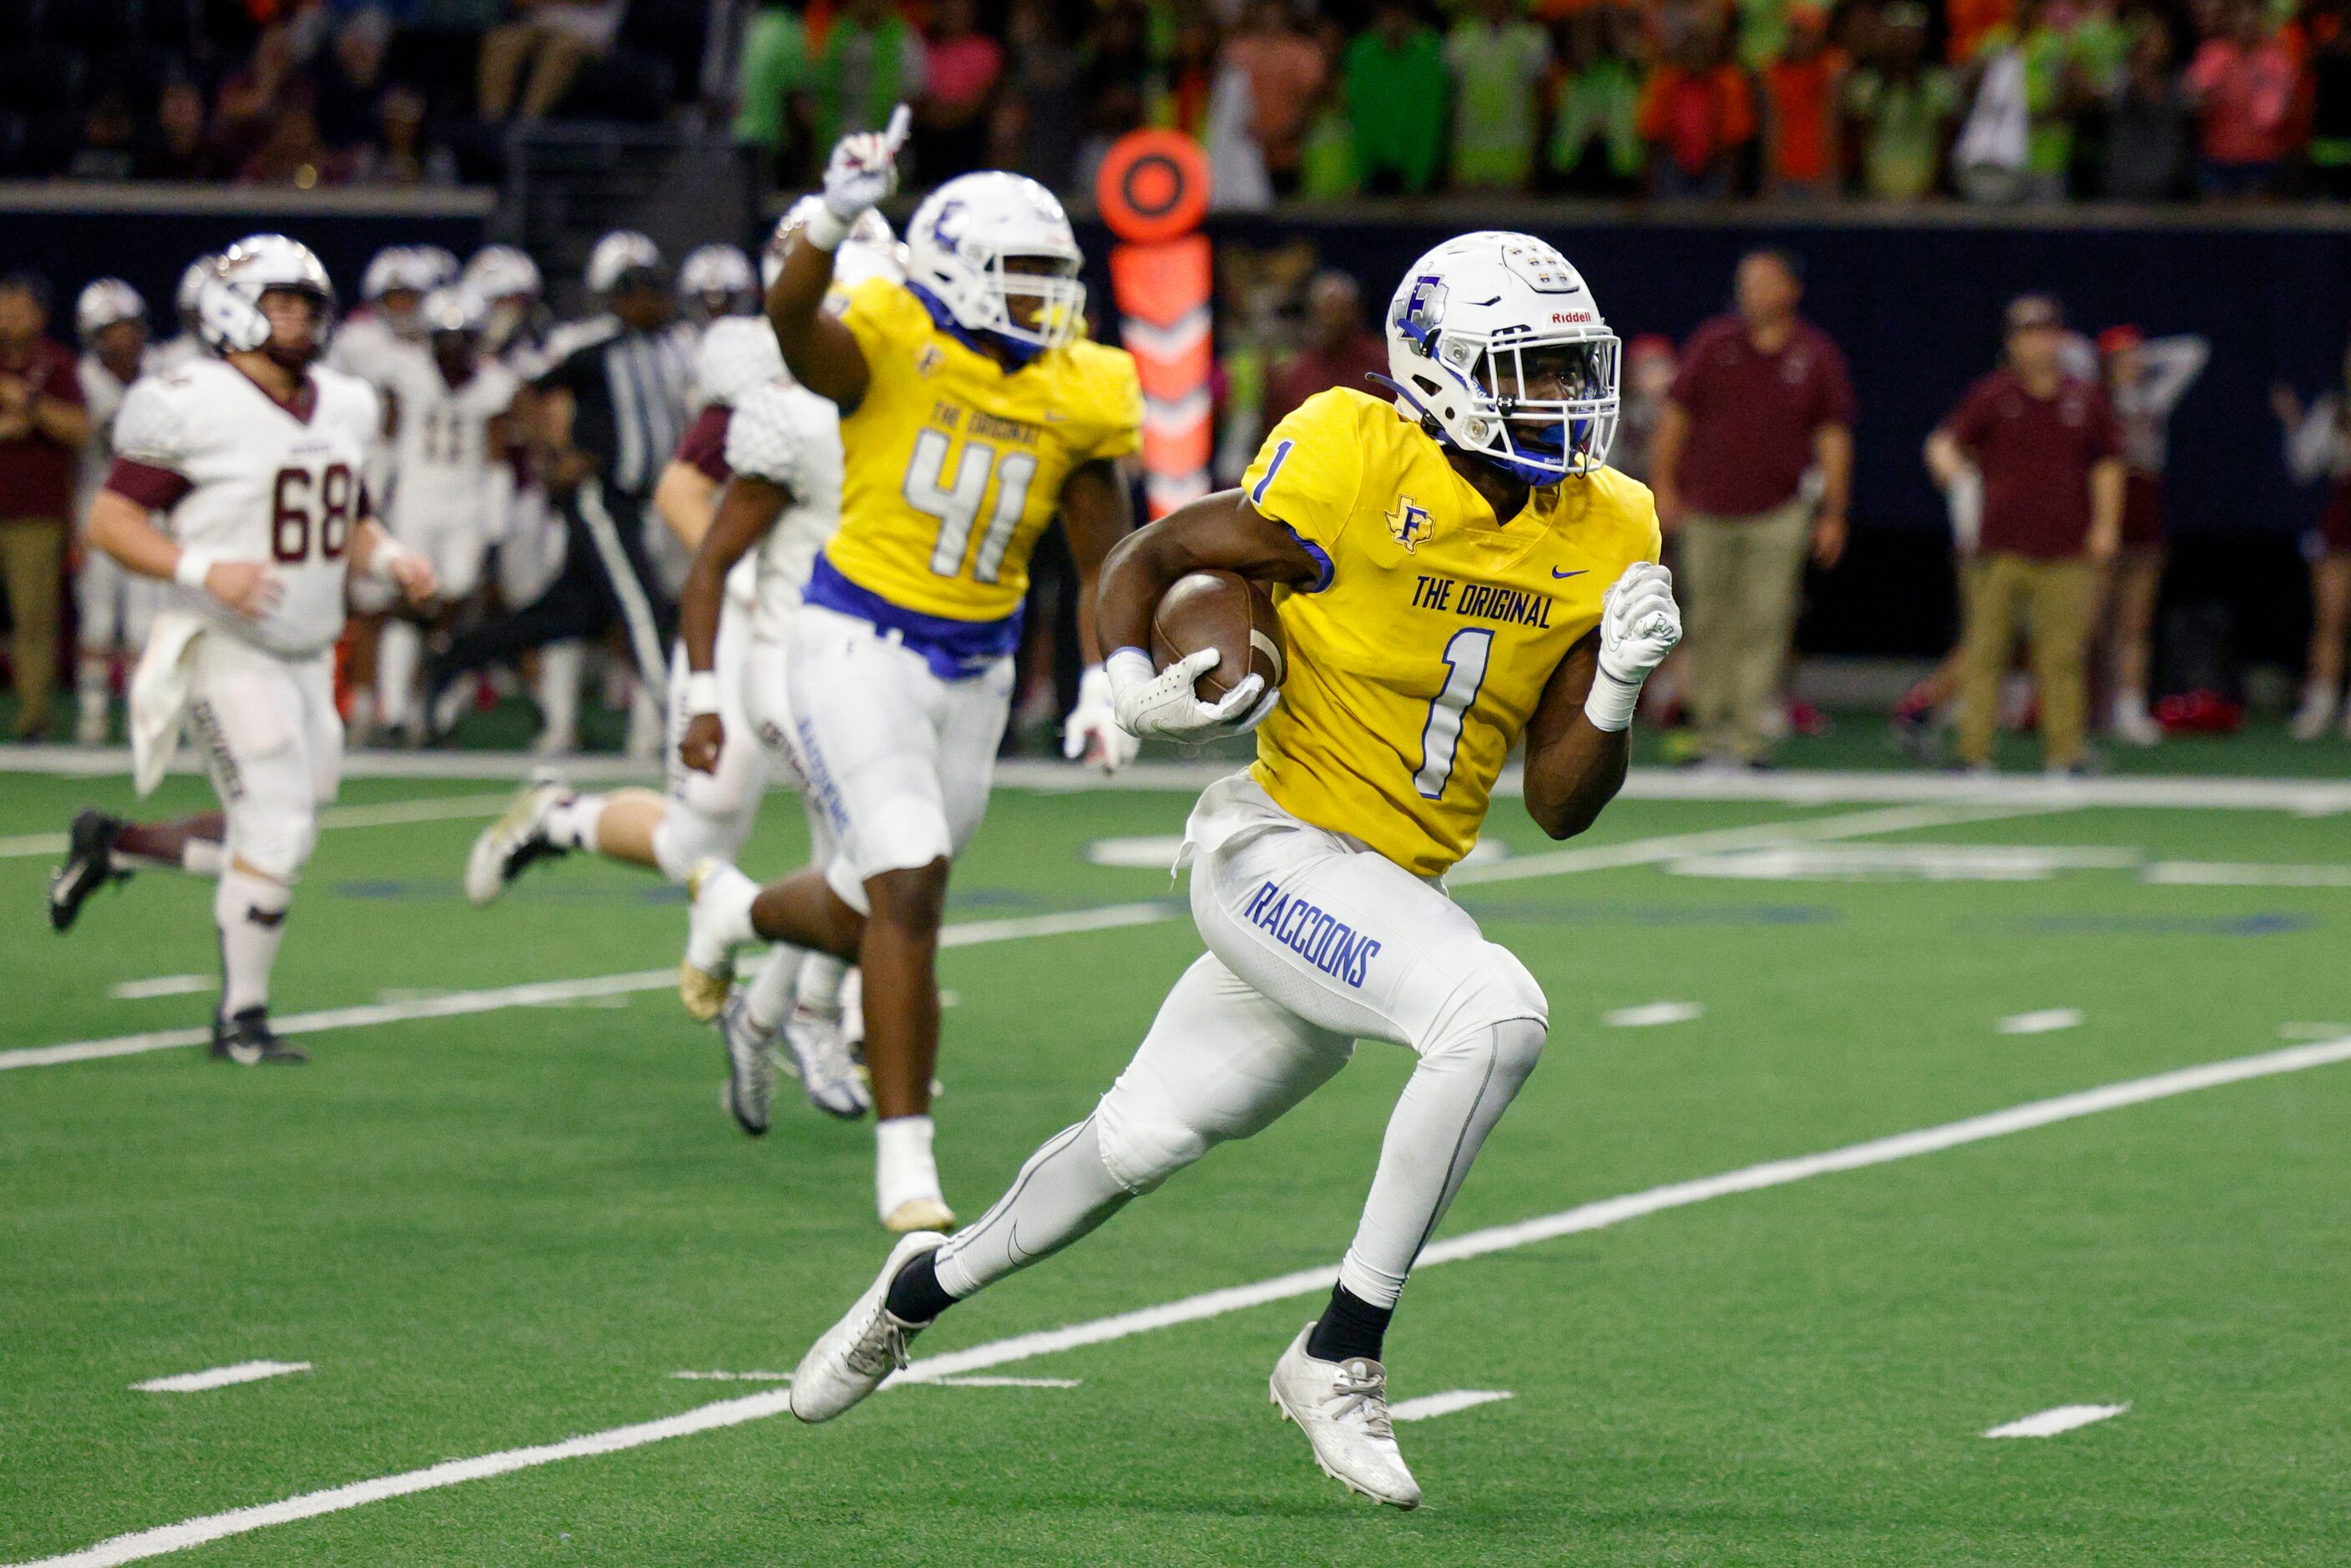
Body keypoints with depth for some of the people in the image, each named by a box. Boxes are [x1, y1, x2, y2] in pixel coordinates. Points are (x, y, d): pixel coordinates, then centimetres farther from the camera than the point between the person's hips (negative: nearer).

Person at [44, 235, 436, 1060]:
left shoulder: (342, 407, 10)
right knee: (276, 824, -13)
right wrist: (202, 571, -24)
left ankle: (111, 846, 31)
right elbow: (111, 520, -11)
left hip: (306, 654, 8)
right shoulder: (194, 406, -13)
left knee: (278, 836, 9)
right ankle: (241, 1015, 2)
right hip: (226, 647, -8)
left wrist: (388, 556, 1)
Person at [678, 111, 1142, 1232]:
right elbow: (792, 318, -38)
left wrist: (1103, 686, -2)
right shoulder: (890, 350, -14)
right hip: (860, 645, -6)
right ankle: (904, 1160, -5)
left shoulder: (1077, 401, 0)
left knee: (873, 916, 14)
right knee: (910, 891, -16)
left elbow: (1102, 564, 10)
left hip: (975, 668, 6)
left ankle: (733, 909, 49)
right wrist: (834, 221, -56)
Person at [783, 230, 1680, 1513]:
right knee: (1495, 1013, -29)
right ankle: (1340, 1358, -18)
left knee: (1143, 1140, 17)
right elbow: (1150, 560, -4)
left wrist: (1619, 684, -14)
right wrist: (1136, 687, -22)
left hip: (1397, 892, 7)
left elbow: (1560, 804, 3)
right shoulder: (1353, 466, -16)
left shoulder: (1605, 535, 1)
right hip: (1277, 852, -7)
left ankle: (922, 1288, 43)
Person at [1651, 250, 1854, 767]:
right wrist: (1663, 486, 2)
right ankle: (1711, 723, 14)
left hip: (1779, 512, -1)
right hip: (1707, 507, 1)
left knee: (1765, 621, -9)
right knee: (1711, 622, 5)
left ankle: (1750, 730, -9)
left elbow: (1834, 436, 6)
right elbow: (1677, 415, 8)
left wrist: (1833, 514, 2)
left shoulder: (1816, 356, 3)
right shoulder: (1713, 343, 4)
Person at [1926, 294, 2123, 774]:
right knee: (1985, 649, -2)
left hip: (2066, 551, 1)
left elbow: (2106, 465, 17)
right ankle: (1973, 749, 2)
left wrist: (2106, 524, 7)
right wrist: (1946, 461, -27)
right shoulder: (1991, 396, 3)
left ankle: (2066, 751, 6)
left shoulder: (2086, 400, 9)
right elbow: (1945, 441, -4)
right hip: (2001, 549, -1)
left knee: (2062, 654, 0)